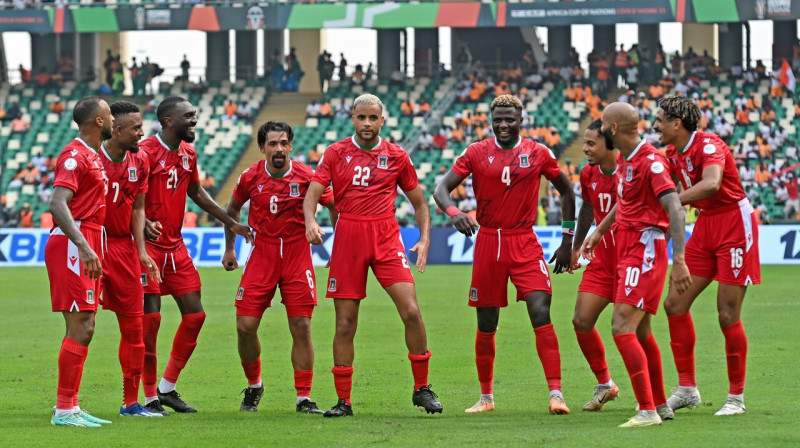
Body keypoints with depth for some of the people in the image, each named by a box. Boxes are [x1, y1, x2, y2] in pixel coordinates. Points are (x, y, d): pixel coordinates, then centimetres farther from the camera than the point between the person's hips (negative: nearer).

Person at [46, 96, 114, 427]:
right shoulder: (75, 155, -13)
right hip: (72, 248, -10)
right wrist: (84, 247, -34)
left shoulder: (93, 157, 17)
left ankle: (69, 406, 15)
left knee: (84, 329, 11)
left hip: (86, 248, 10)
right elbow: (58, 204, -25)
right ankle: (64, 409, -9)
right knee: (80, 329, -11)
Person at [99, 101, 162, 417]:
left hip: (124, 246, 6)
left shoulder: (138, 162, 7)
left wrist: (141, 252, 2)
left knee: (133, 325, 7)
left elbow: (137, 209, 12)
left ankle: (130, 402, 15)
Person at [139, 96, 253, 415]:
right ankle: (150, 397, 1)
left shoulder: (188, 155, 12)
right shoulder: (146, 152, -13)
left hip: (176, 246, 8)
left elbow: (196, 192, 26)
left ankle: (167, 388, 16)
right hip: (149, 245, -8)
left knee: (195, 315, 5)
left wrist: (230, 222, 27)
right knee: (150, 318, -7)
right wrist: (143, 224, -34)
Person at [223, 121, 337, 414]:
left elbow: (333, 206, 5)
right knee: (245, 326, -4)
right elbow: (233, 209, 17)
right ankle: (254, 386, 20)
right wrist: (229, 249, 17)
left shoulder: (306, 177, -7)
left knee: (301, 327, -6)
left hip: (297, 255, -1)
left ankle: (304, 398, 2)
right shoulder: (251, 178, -2)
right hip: (262, 255, 1)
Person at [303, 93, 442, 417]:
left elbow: (419, 202, 15)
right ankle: (343, 400, 10)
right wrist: (310, 222, -20)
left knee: (411, 311, -14)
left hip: (386, 238, 0)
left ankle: (422, 389, 0)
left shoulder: (396, 157, 8)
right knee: (345, 324, 1)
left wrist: (425, 239, 1)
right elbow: (312, 194, 1)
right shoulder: (336, 153, 7)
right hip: (347, 239, 0)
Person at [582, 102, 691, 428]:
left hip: (644, 251, -10)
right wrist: (598, 232, 37)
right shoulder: (623, 159, 11)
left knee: (622, 328, -17)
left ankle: (648, 411, -18)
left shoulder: (650, 161, -18)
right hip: (627, 250, 10)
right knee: (640, 331, 17)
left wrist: (679, 260, -31)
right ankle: (661, 405, 29)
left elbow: (675, 211, -24)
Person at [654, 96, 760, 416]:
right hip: (705, 226, 9)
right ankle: (687, 389, 8)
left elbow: (711, 184, -39)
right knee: (675, 304, 1)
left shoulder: (708, 146, -20)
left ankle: (736, 398, 3)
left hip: (734, 224, -9)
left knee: (728, 315, -8)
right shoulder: (673, 154, 6)